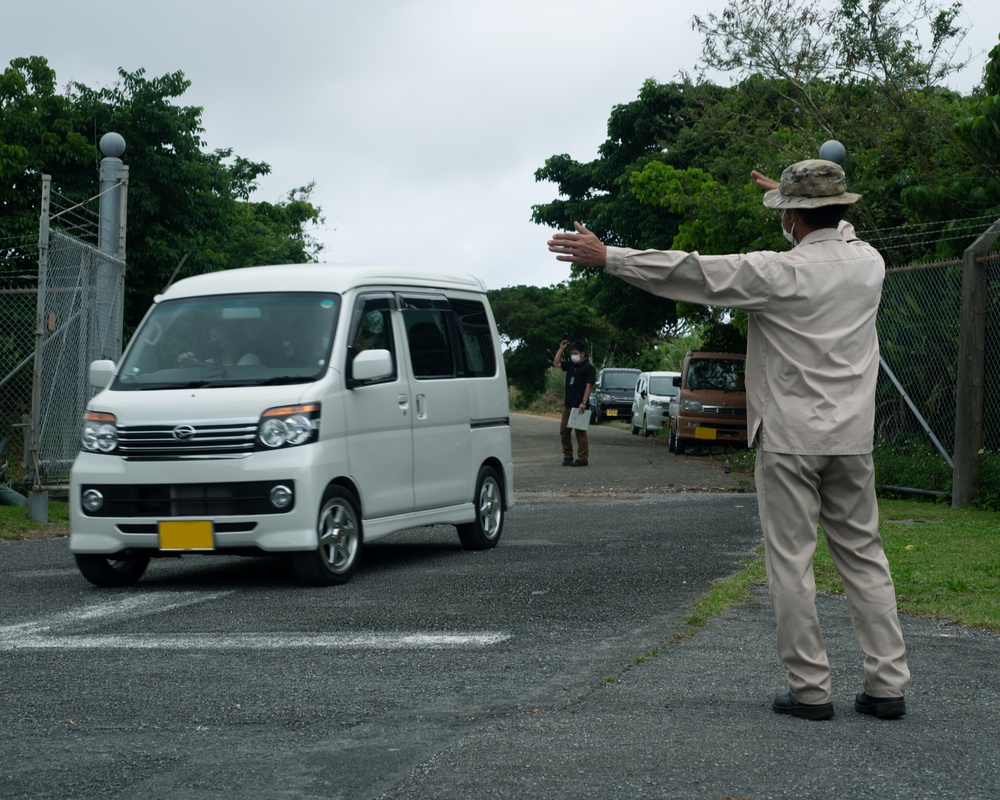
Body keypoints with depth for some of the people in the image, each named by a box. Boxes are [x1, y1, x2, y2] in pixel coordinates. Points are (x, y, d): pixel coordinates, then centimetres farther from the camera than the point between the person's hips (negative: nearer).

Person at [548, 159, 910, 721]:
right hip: (852, 440, 5)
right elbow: (838, 232, 30)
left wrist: (606, 256, -3)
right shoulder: (868, 263, 4)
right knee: (864, 556, 10)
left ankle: (810, 689, 4)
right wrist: (792, 193, 43)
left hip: (790, 441, -5)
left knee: (791, 563, 2)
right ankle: (888, 685, 9)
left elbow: (687, 272, -10)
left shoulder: (777, 273, -12)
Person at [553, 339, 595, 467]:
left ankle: (582, 458, -3)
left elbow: (589, 386, -13)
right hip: (568, 404, 8)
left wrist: (584, 402, -21)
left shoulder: (588, 368, -7)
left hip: (579, 406, -8)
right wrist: (561, 349, 13)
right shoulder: (570, 365, 15)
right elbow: (556, 363, 21)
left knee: (580, 432, -6)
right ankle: (568, 456, 16)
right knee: (564, 431, 9)